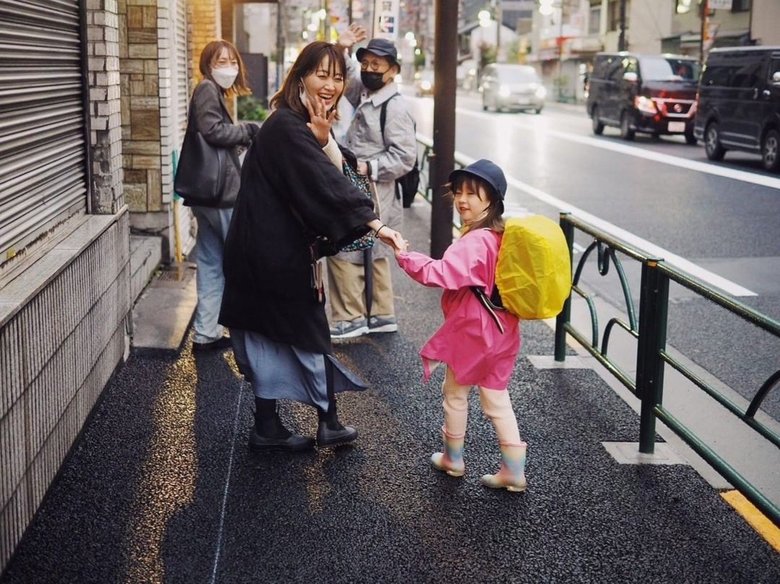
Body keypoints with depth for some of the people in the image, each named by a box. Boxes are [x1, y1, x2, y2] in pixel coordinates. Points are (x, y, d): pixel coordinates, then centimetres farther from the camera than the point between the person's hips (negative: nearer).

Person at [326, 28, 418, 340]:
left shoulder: (395, 107, -16)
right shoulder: (364, 94, 10)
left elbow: (405, 156, -20)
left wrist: (368, 168, -22)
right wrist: (341, 49, 10)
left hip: (374, 194, -9)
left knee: (342, 252, -9)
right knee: (373, 255, 15)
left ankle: (351, 318, -1)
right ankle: (382, 314, 24)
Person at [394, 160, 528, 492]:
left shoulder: (474, 242, -24)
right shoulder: (502, 236, 5)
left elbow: (442, 274, -32)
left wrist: (406, 258, -26)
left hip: (471, 331, -8)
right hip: (501, 331, 8)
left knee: (455, 392, 14)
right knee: (497, 397, 14)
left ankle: (453, 459, 31)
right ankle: (513, 470, 14)